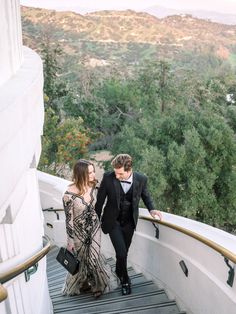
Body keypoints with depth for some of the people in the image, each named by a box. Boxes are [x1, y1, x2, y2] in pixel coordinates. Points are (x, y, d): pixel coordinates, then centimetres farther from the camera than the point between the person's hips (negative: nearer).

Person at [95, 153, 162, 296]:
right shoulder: (108, 177, -21)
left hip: (129, 222, 2)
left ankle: (118, 272, 47)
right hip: (113, 221, -2)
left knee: (124, 252, 16)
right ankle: (125, 279, 19)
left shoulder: (141, 179, -17)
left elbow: (145, 195, 5)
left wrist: (152, 209, -12)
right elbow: (100, 200, -6)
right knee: (121, 253, -9)